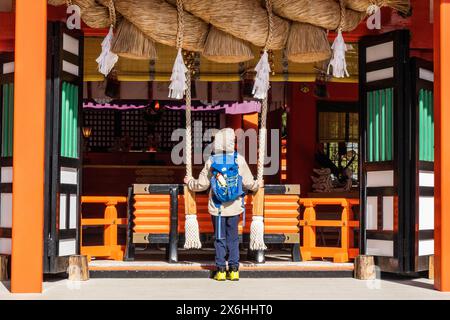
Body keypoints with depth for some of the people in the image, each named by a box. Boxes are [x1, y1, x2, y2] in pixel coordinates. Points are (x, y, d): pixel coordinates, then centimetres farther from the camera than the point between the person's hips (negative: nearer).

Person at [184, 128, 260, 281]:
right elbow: (248, 183, -3)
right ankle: (234, 270, 8)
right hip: (234, 206, 0)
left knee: (219, 238, 7)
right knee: (233, 237, 9)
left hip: (217, 207, 0)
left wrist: (189, 181, 20)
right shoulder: (239, 160, -7)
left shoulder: (211, 161, -5)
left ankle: (221, 270, 7)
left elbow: (202, 184, 1)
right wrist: (258, 185, 20)